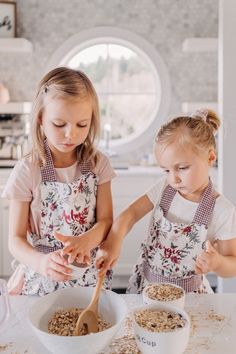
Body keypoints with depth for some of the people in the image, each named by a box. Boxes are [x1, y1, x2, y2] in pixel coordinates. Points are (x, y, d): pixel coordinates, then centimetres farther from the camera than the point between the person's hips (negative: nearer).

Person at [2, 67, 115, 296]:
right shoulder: (27, 171, -13)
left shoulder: (97, 164, -6)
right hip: (43, 277, -1)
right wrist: (40, 261, -31)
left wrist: (86, 241, -25)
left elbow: (105, 220, -4)